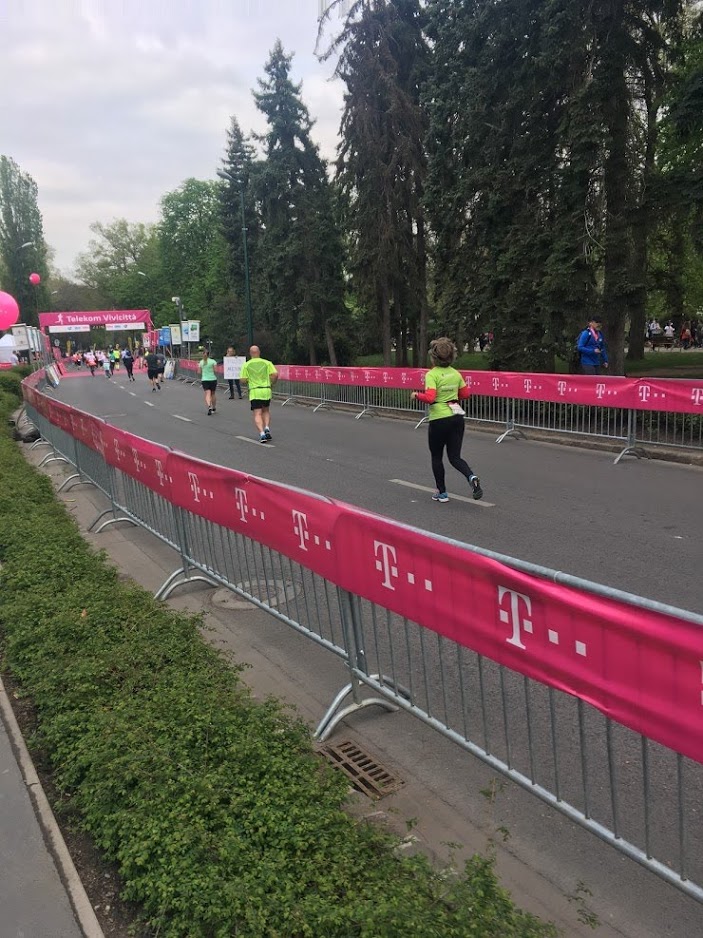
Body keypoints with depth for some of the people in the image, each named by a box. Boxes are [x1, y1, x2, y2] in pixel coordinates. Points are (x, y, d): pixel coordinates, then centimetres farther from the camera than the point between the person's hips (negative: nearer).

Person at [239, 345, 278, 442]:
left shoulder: (246, 365, 1)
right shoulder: (267, 363, 3)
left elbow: (243, 380, -4)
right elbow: (275, 374, -8)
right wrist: (271, 383, 9)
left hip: (254, 392, -2)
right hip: (266, 390, 2)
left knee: (257, 414, -1)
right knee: (266, 411, 22)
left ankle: (262, 433, -18)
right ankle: (267, 428, 3)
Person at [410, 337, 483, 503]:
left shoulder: (432, 374, -13)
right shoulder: (455, 373, 6)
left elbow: (429, 397, -23)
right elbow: (465, 394, 13)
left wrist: (416, 395, -6)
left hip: (439, 419, -5)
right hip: (457, 417, 5)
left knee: (436, 457, 13)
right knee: (455, 457, 9)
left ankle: (442, 493, 20)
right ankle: (472, 477, -19)